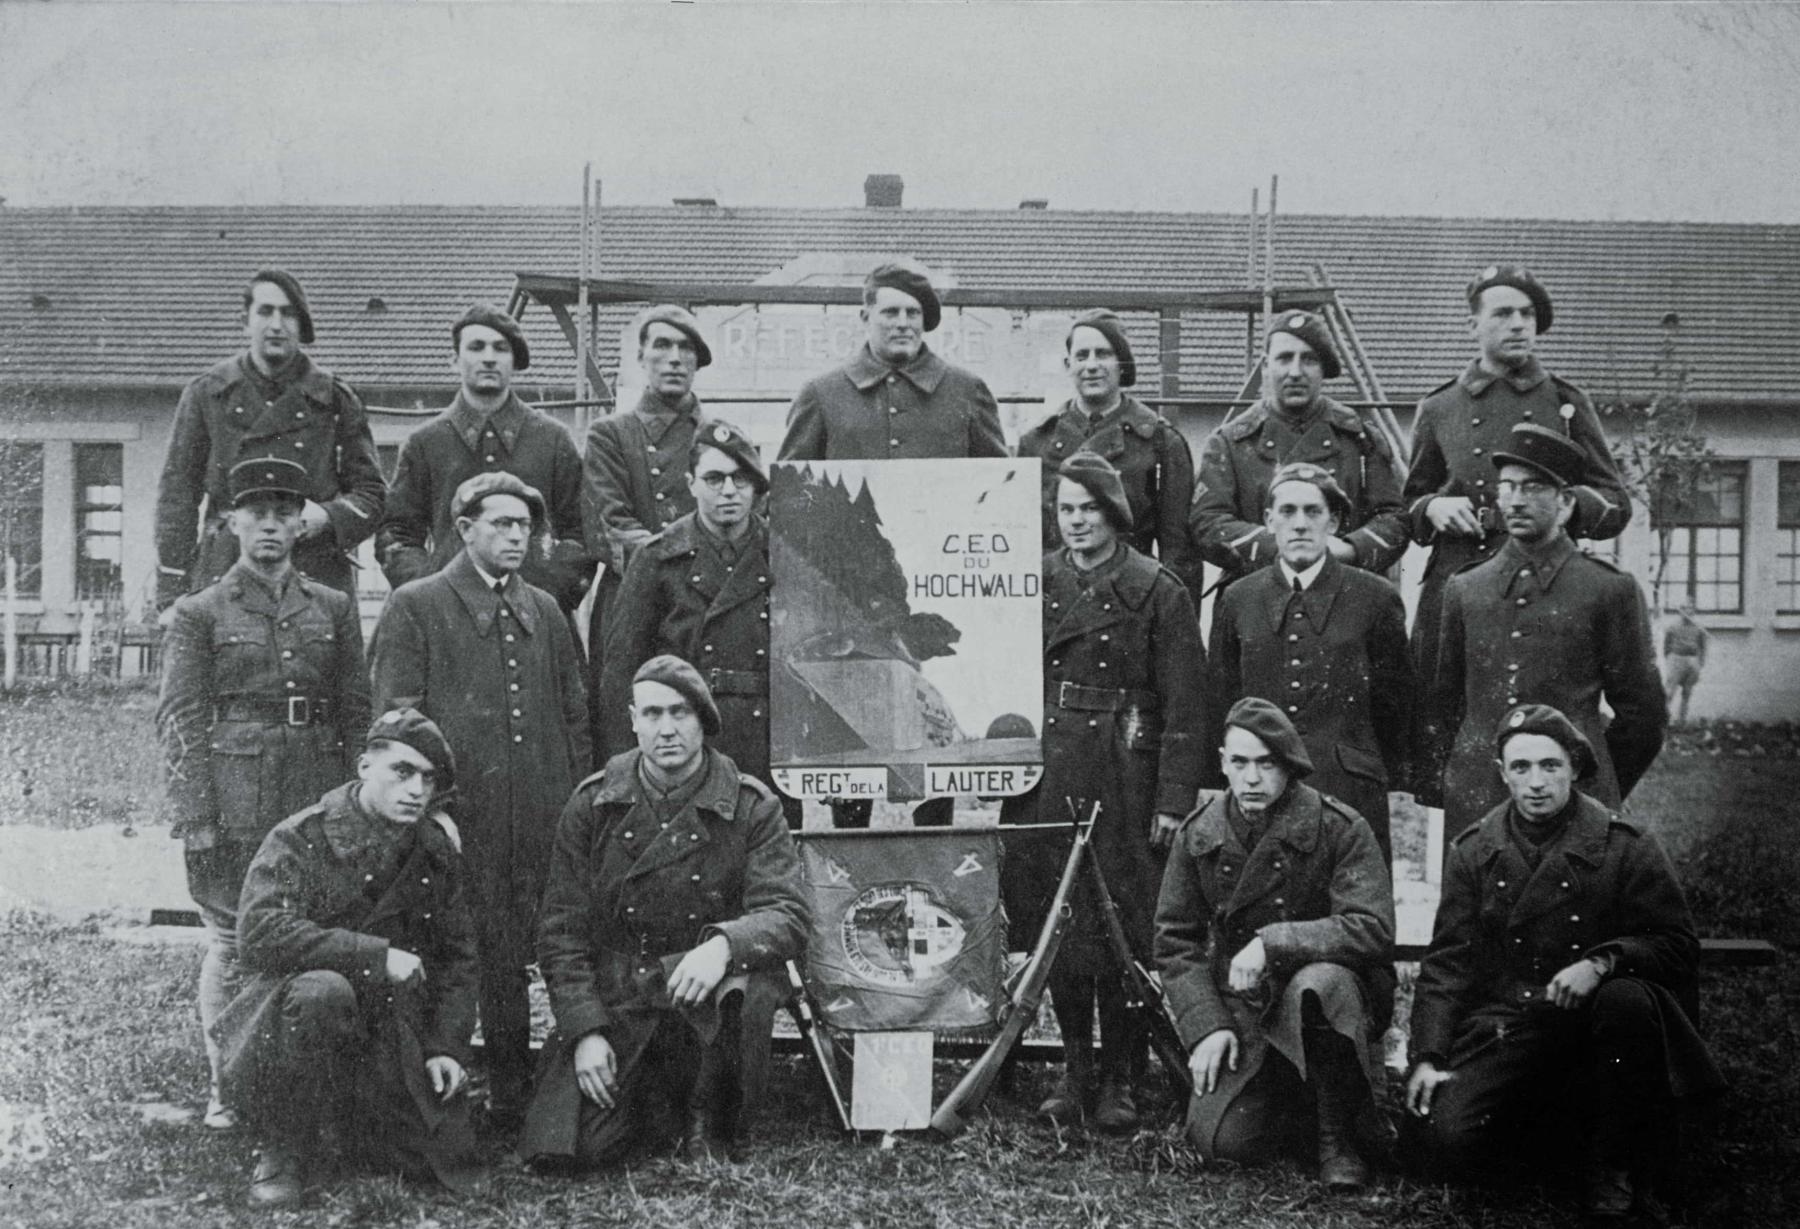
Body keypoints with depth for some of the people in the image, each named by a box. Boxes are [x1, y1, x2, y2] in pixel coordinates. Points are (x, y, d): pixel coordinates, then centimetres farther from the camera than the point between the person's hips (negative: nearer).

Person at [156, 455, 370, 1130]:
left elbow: (357, 714, 11)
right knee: (231, 944, 1)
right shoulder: (198, 614, 3)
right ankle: (225, 1086, 13)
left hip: (319, 802, 3)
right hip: (233, 806, -2)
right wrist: (196, 817, -10)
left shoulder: (335, 610, 11)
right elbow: (179, 721, -2)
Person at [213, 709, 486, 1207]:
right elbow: (260, 930, -24)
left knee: (453, 1168, -6)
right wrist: (375, 955, -27)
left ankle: (344, 1117, 26)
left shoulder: (436, 852, 6)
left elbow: (457, 957, 13)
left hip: (393, 1043, 5)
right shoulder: (300, 838, -10)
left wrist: (447, 1047, 0)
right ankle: (286, 1153, -17)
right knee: (323, 989, -39)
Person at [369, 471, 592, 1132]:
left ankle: (514, 1097, 14)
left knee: (516, 956, 5)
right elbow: (397, 718, -1)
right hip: (455, 817, -4)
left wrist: (577, 802, 11)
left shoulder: (545, 612, 19)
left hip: (539, 822, 4)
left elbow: (574, 716, 20)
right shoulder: (415, 607, 4)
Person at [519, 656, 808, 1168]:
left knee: (747, 987, -37)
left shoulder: (751, 807, -2)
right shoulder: (593, 805, 2)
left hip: (704, 993, -1)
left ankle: (706, 1125, -7)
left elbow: (786, 915, -12)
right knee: (556, 1148, -17)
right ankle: (653, 1103, 17)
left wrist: (723, 944, -34)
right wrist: (585, 1031, -9)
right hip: (611, 1004, 1)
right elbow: (562, 930, 3)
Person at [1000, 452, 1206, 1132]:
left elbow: (1182, 705, -3)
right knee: (1054, 924, 5)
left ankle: (1119, 1079, 7)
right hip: (1044, 773, 4)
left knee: (1122, 926, -3)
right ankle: (1074, 1068, 17)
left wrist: (1173, 798, -9)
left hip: (1124, 777, -3)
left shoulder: (1157, 591, -1)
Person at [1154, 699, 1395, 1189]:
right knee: (1222, 1140, -16)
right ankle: (1295, 1094, 20)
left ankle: (1338, 1139, -16)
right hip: (1242, 1007, 3)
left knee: (1320, 982, -40)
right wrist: (1206, 1027, -9)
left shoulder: (1340, 828, -12)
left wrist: (1273, 942, -30)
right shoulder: (1198, 833, 0)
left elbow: (1373, 929, -22)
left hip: (1335, 985, -3)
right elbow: (1175, 941, 4)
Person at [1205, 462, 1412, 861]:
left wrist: (1387, 778, 10)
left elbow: (1396, 701, 8)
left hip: (1351, 797, -1)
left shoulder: (1375, 598, 3)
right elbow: (1219, 705, 14)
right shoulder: (1237, 601, 9)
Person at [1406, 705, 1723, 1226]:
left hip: (1591, 1022, -1)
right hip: (1503, 1023, 1)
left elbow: (1679, 946, -4)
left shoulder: (1625, 846, -2)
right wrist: (1428, 1056, -6)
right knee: (1446, 1140, -22)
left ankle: (1618, 1178, -18)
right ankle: (1552, 1132, 12)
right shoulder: (1473, 851, 6)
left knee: (1628, 999, -37)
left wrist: (1602, 962, -24)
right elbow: (1447, 961, 6)